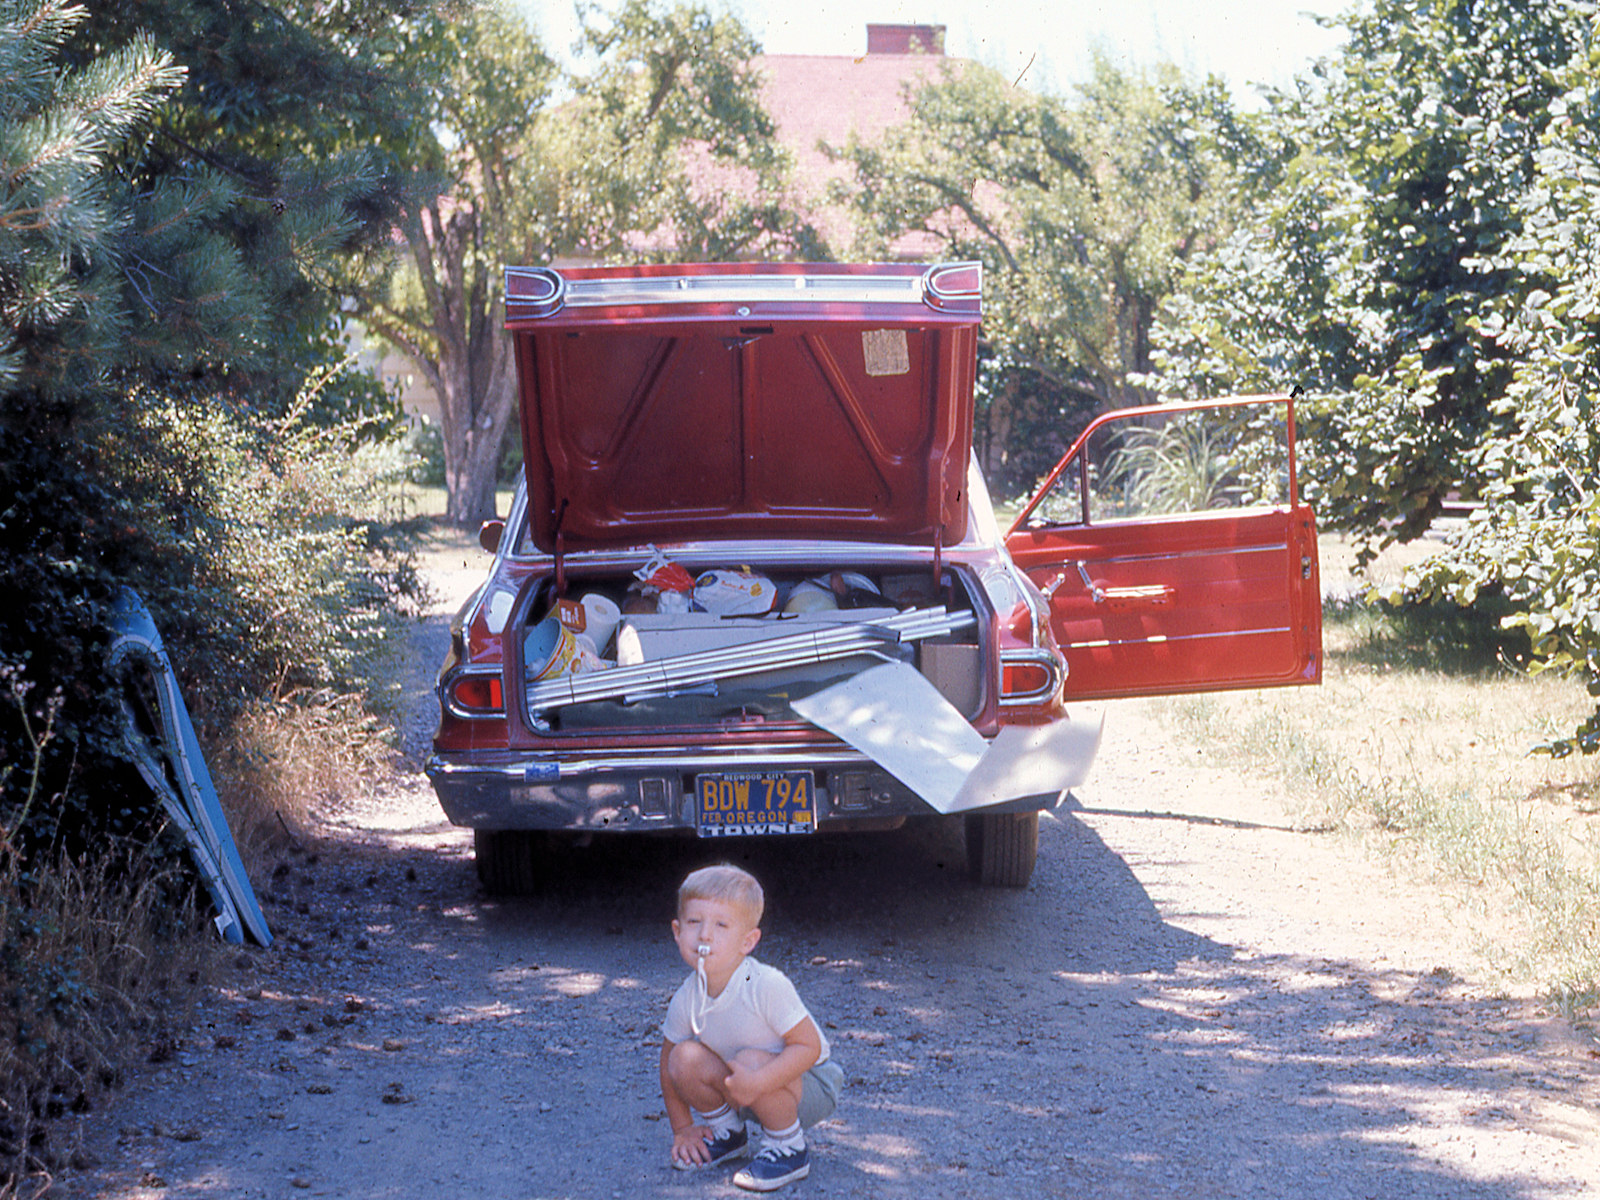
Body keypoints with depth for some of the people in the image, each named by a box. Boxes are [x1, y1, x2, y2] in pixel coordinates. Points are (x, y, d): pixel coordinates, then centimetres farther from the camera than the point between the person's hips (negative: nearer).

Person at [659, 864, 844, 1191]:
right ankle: (727, 1133, 10)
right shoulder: (686, 1000, -14)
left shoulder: (767, 986, -30)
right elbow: (668, 1064, 2)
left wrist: (757, 1082, -39)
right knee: (686, 1058, -18)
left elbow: (809, 1047, -27)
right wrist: (682, 1128, 3)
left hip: (808, 1085, -5)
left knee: (750, 1061, -34)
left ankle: (790, 1148, -10)